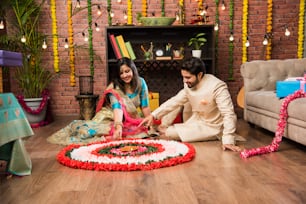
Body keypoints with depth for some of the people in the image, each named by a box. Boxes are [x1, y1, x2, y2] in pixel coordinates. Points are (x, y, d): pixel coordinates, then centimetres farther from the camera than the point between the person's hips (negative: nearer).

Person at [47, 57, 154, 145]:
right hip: (112, 118, -4)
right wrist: (118, 126, -45)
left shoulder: (141, 82, -2)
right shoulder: (115, 87, -13)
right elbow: (117, 107, -30)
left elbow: (145, 106, 2)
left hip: (131, 120, 5)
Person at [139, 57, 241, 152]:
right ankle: (164, 126, 9)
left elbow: (229, 114, -32)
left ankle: (165, 131, 13)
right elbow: (175, 101, -2)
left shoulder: (218, 87, -29)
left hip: (211, 128, -7)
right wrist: (153, 115, -10)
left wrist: (228, 141, -40)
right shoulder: (189, 85, -7)